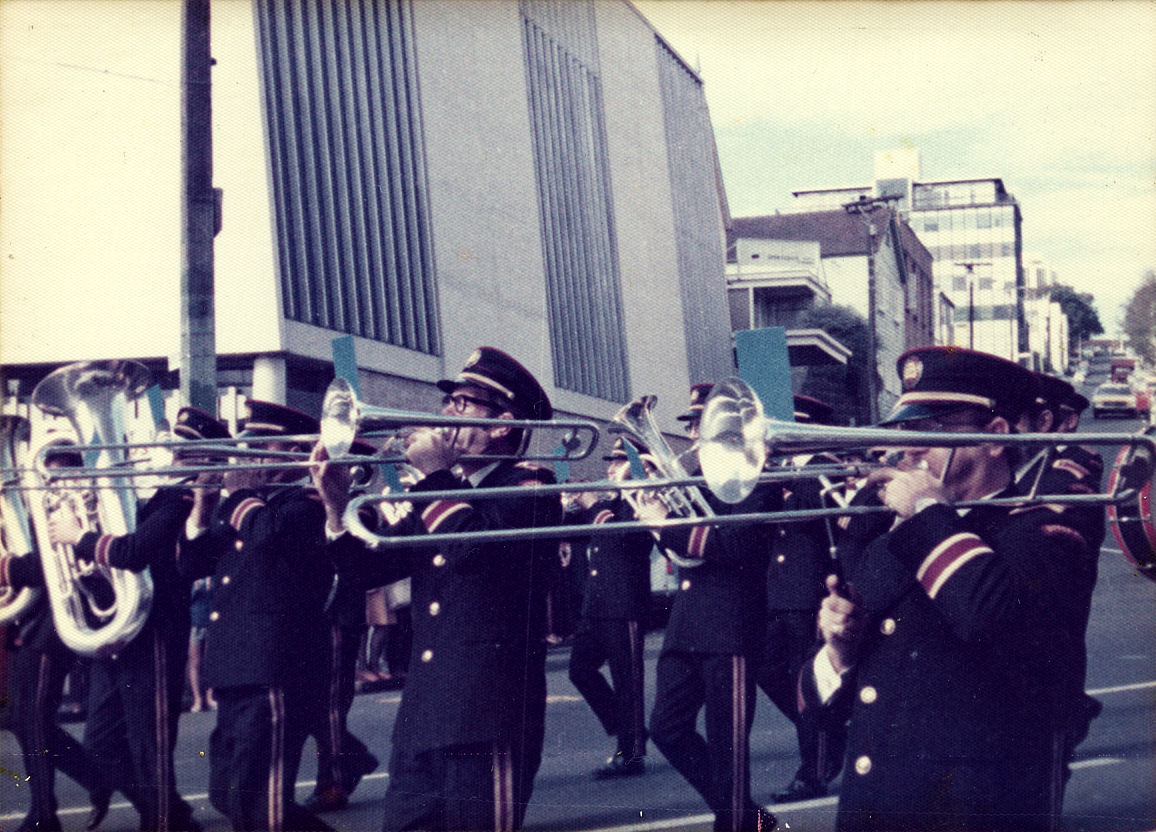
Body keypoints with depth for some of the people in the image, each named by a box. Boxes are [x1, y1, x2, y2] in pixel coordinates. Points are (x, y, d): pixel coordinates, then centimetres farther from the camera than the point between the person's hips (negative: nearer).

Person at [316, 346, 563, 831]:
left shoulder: (529, 486, -4)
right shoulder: (439, 494, 18)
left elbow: (473, 543, -24)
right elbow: (370, 568, 14)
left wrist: (436, 472, -12)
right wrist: (336, 502, 0)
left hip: (487, 718, -7)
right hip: (421, 719, 7)